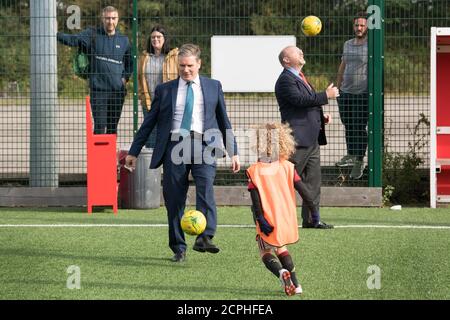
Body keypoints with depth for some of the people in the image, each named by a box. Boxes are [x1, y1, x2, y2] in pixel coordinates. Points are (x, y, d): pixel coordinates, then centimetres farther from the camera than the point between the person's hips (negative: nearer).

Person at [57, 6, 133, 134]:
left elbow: (130, 62, 23)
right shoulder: (93, 35, 0)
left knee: (113, 128, 8)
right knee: (100, 126, -9)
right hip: (98, 89, -3)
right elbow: (73, 39, -14)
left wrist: (125, 78, 8)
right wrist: (56, 34, -31)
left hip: (118, 90, 3)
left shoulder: (123, 40, 10)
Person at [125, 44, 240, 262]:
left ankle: (205, 238, -32)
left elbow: (224, 121, 20)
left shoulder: (213, 87, 14)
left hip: (203, 145, -1)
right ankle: (178, 249, 7)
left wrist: (233, 152, 17)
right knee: (174, 199, -1)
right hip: (175, 146, 1)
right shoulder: (165, 90, 13)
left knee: (205, 187, -24)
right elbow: (149, 122, 17)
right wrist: (134, 152, 14)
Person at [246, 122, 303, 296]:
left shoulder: (254, 171, -9)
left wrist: (260, 218, -13)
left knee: (266, 252, 10)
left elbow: (255, 197, -14)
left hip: (268, 221, -4)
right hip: (287, 219, 4)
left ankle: (281, 272, -22)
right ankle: (294, 284, 19)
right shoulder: (287, 167, 0)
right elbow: (302, 189, 1)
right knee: (281, 249, 26)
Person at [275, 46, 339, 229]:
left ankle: (311, 219, 13)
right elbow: (300, 99, -24)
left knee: (313, 180, 9)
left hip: (312, 138, 10)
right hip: (298, 138, -10)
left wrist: (321, 117, 13)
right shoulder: (286, 80, -10)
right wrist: (326, 95, -19)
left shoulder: (300, 78, 22)